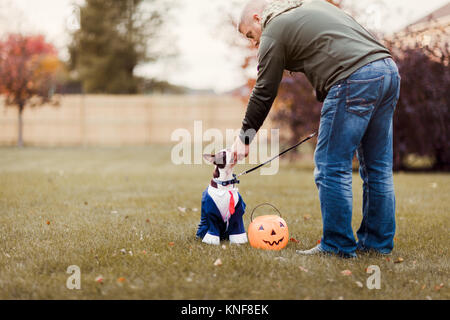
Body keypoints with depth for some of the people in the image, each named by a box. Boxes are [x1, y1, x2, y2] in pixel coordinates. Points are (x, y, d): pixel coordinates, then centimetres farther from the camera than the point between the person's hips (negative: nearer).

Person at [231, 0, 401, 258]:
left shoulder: (273, 32, 7)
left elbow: (264, 93, 9)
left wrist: (245, 137, 19)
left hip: (355, 80, -9)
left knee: (332, 167, -3)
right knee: (378, 168, 12)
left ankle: (337, 245, 0)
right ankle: (379, 242, 18)